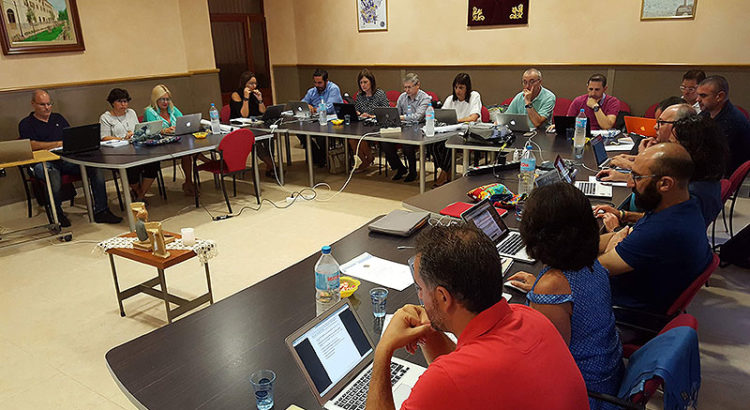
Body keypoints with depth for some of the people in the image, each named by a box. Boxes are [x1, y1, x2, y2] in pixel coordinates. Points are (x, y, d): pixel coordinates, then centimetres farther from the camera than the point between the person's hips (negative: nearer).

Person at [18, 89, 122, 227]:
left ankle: (100, 211, -23)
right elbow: (31, 145, -6)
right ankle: (57, 214, -18)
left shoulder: (58, 118, 27)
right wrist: (58, 144, -11)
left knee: (95, 167, -23)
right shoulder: (26, 124, 11)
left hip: (67, 159, 4)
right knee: (53, 174, -41)